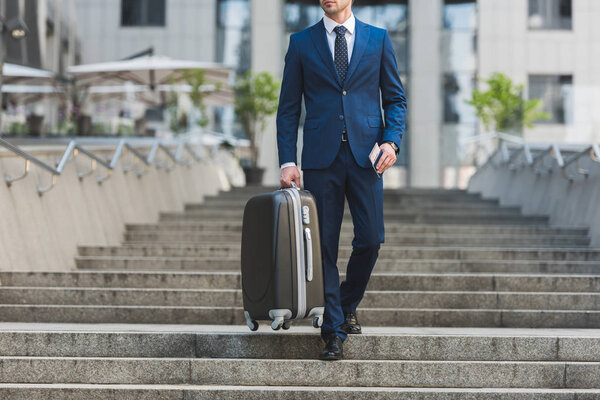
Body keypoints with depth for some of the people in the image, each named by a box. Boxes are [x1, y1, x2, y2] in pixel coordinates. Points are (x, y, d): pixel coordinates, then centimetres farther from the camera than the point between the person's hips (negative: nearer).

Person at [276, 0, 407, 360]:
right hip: (321, 158, 0)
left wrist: (391, 141, -6)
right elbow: (288, 108, 8)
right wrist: (288, 161, -2)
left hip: (364, 156, 0)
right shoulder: (301, 43, 8)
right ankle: (334, 331, 8)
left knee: (371, 239, -4)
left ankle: (348, 305, 24)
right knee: (325, 246, -1)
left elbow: (395, 98, 11)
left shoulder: (378, 39, 9)